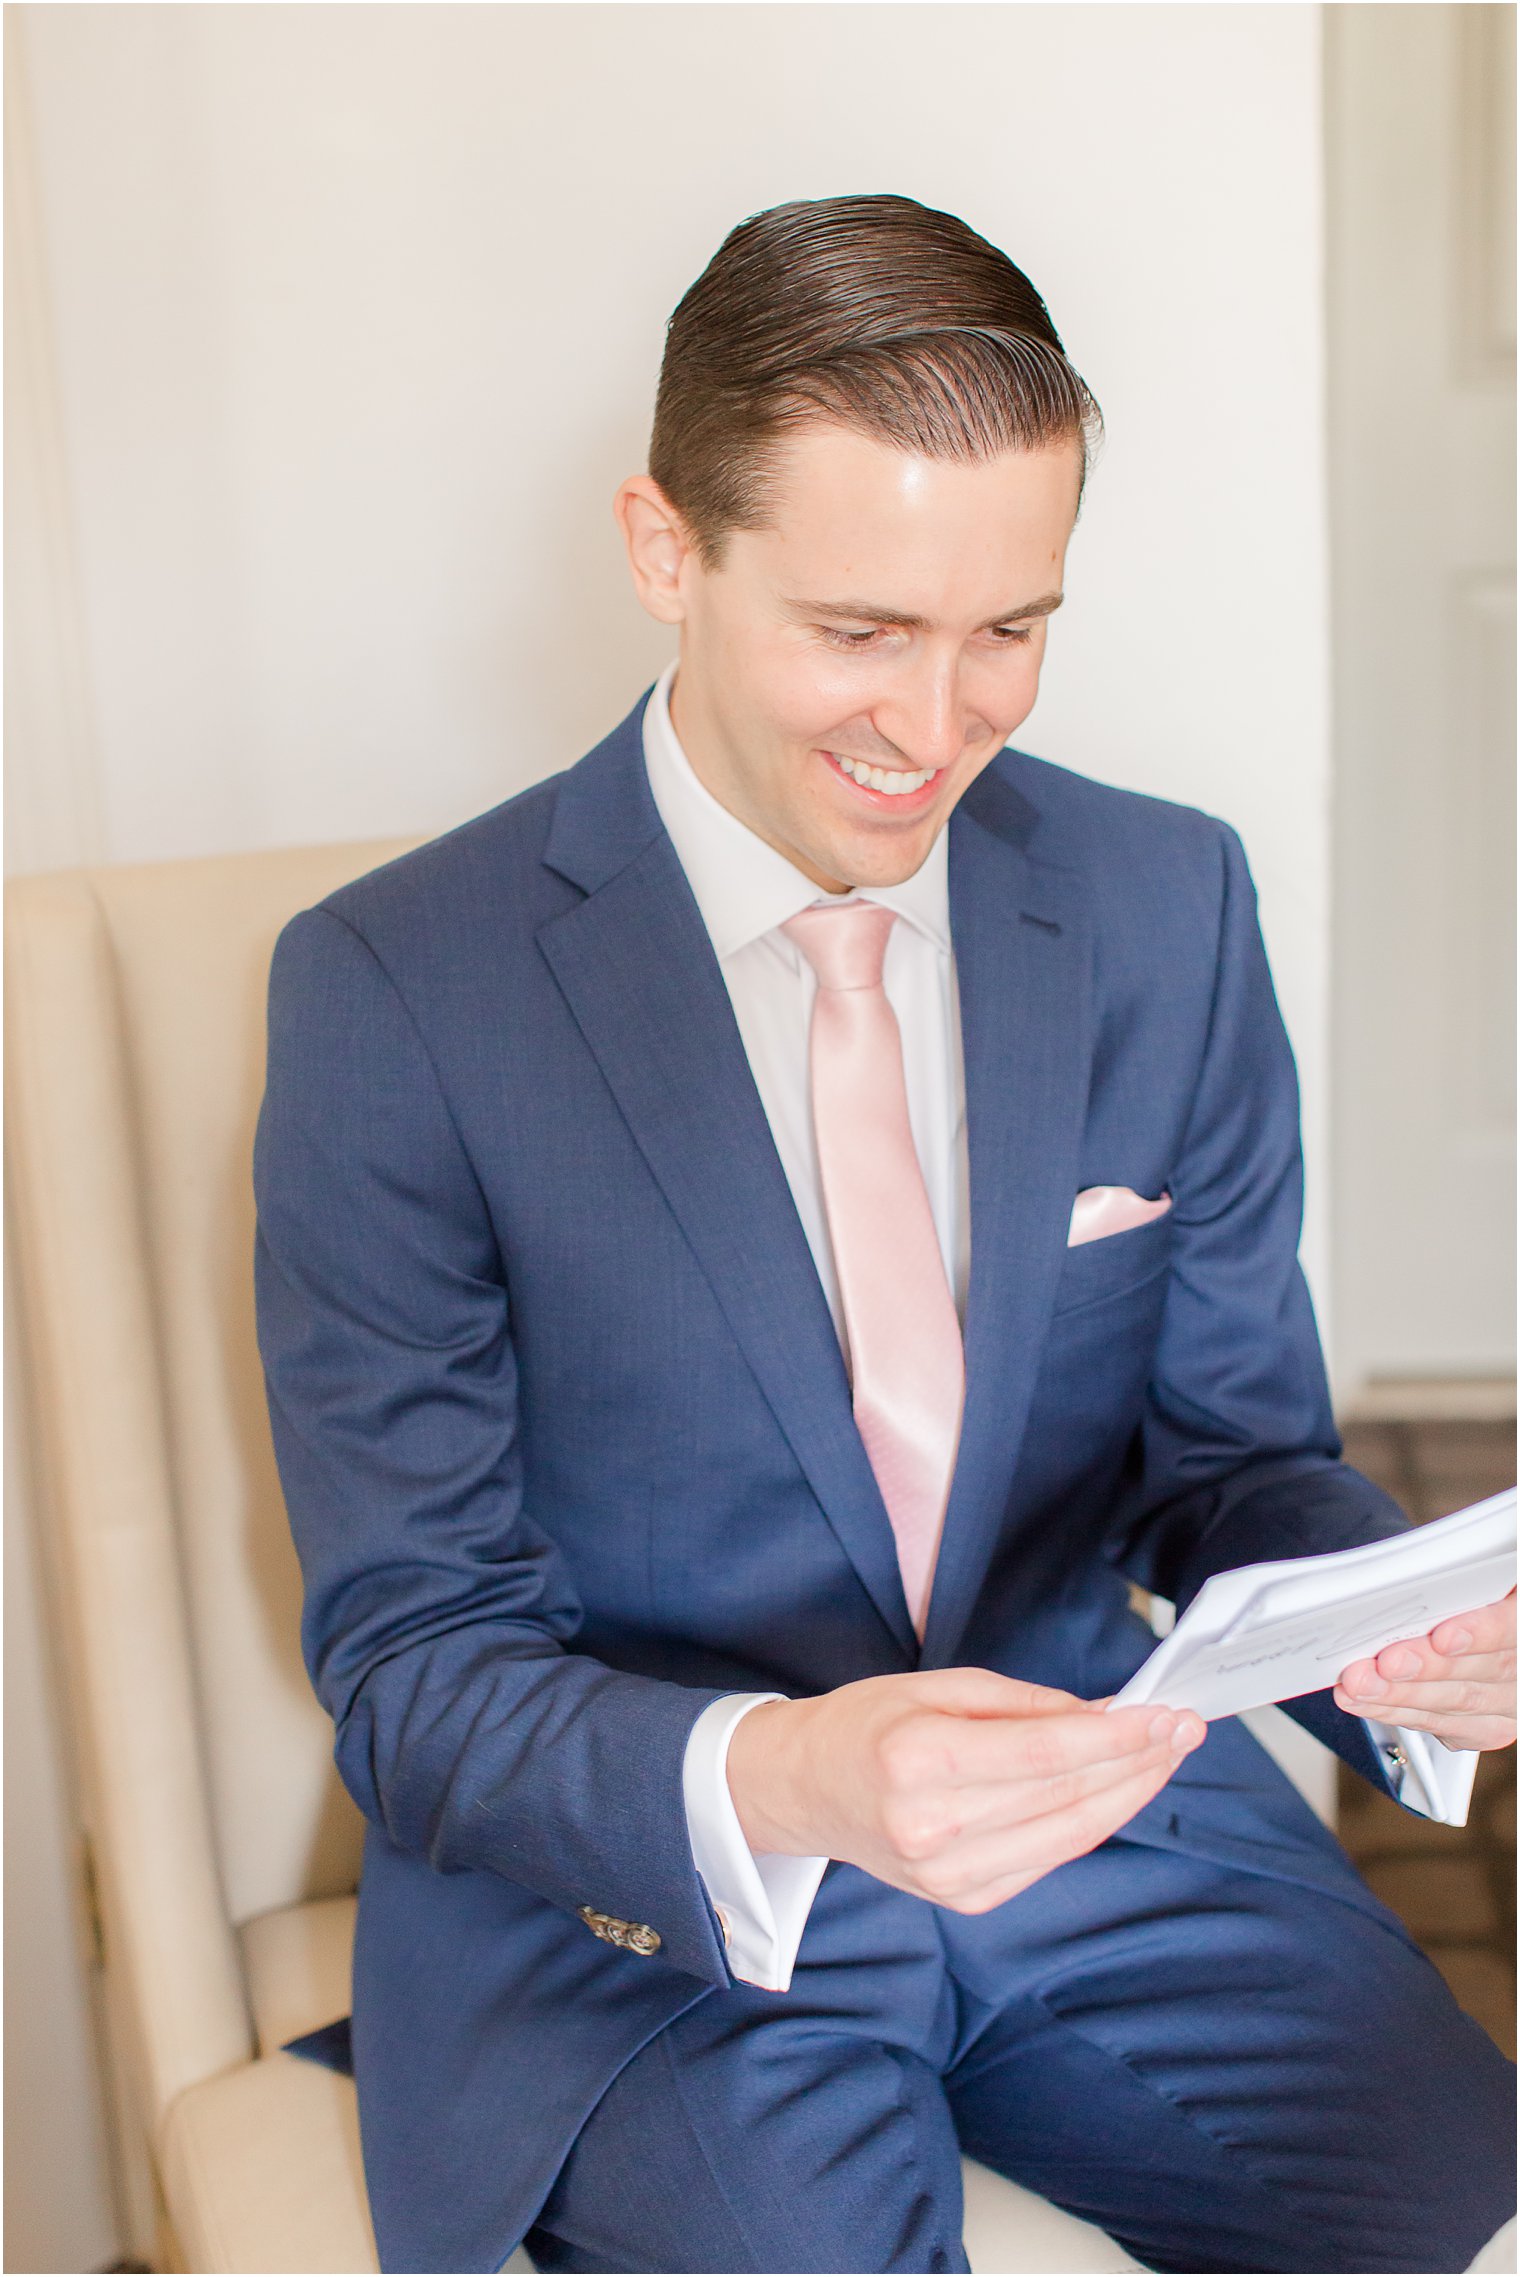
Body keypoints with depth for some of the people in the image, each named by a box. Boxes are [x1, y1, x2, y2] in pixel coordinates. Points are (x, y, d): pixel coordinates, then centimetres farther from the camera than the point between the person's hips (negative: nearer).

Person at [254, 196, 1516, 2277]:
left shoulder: (1169, 908, -1)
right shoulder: (398, 990, -12)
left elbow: (1236, 1449, 6)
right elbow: (407, 1659, -11)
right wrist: (765, 1785, -30)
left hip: (1104, 1806, 4)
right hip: (639, 1902, -3)